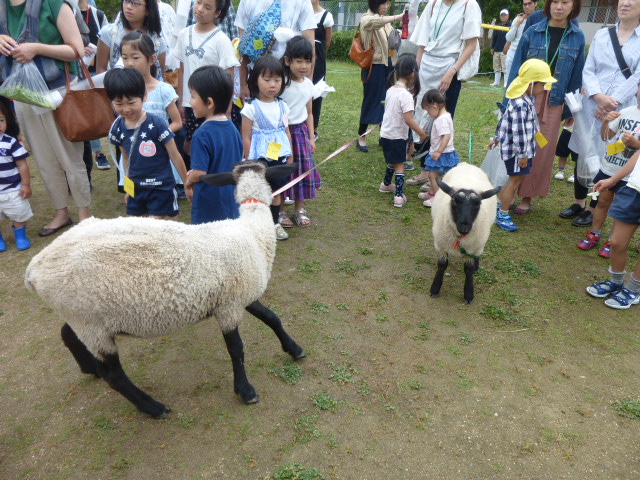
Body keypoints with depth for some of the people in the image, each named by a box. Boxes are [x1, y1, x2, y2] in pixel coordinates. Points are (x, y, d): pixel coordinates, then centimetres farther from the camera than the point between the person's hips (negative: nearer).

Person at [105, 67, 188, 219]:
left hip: (160, 188, -5)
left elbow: (175, 156, -10)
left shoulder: (157, 124, -17)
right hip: (136, 189, 5)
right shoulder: (117, 128, -2)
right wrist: (127, 187, 19)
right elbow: (127, 158, 12)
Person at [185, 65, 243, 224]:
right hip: (231, 203, 7)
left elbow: (200, 172, -22)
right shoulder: (233, 129, 3)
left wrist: (189, 180, 1)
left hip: (208, 206, -7)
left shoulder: (203, 134, -20)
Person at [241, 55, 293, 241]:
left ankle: (275, 223, 28)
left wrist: (290, 157, 10)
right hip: (260, 159, -4)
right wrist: (250, 161, -10)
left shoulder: (282, 106, 4)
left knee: (276, 191, 14)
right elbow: (246, 137, -10)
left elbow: (287, 133, 10)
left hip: (279, 157, 5)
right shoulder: (251, 108, -11)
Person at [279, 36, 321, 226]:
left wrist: (311, 138, 10)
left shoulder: (308, 84, 4)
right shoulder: (282, 84, -15)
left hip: (302, 131, 6)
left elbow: (309, 113, 12)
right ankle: (280, 210, 19)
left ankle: (299, 209, 25)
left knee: (303, 170, 9)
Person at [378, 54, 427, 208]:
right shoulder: (406, 94, -20)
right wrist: (422, 133, -14)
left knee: (392, 162, 25)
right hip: (397, 136, -8)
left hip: (385, 133, 8)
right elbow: (408, 119, -23)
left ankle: (386, 185, 42)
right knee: (399, 165, 1)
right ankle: (399, 196, 1)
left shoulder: (390, 89, 4)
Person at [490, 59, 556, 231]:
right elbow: (518, 132, -25)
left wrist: (497, 138, 27)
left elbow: (504, 119, 19)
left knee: (516, 179, 17)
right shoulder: (521, 104, -24)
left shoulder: (525, 99, 10)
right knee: (516, 180, -3)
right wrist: (522, 155, -20)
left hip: (523, 149, 10)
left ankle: (498, 204, 30)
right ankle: (502, 216, 6)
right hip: (515, 150, -10)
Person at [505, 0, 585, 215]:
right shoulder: (532, 32, -1)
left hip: (553, 102, 1)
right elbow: (517, 68, 0)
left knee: (542, 151, 4)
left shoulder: (577, 37, 2)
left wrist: (570, 110, 3)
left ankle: (526, 196, 17)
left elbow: (576, 75, 4)